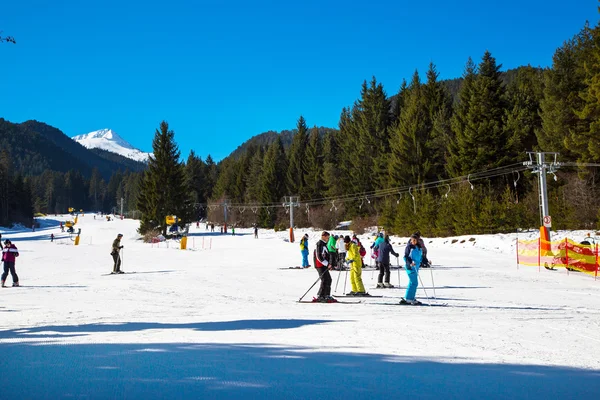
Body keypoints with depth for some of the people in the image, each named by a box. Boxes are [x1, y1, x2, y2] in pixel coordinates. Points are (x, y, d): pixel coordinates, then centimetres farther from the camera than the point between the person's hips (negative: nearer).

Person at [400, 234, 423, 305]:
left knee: (412, 283, 12)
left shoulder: (419, 247, 12)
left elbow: (421, 256, 23)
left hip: (416, 267, 8)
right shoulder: (409, 247, -9)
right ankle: (410, 299, -6)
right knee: (414, 283, -11)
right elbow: (406, 257, -14)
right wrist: (410, 263, -28)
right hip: (410, 267, -8)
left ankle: (407, 299, 19)